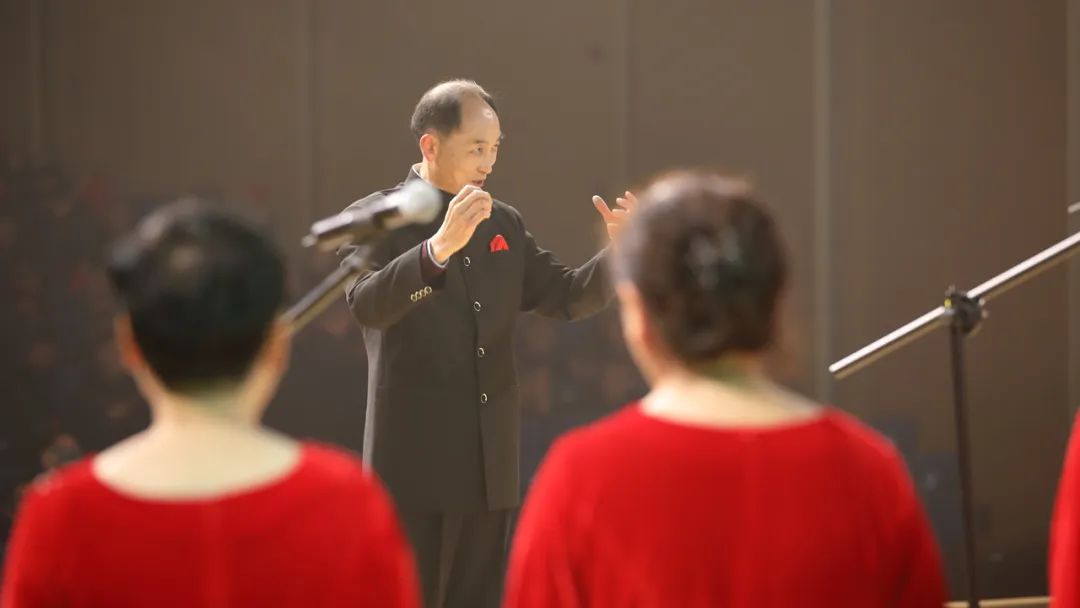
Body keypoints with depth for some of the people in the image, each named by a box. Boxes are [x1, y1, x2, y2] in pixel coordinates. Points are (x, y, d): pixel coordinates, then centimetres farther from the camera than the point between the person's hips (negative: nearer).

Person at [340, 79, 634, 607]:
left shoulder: (504, 223, 12)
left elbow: (566, 298, 12)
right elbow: (366, 304, -24)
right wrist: (439, 246, -40)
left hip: (490, 465, 6)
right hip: (416, 465, -6)